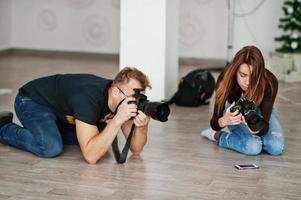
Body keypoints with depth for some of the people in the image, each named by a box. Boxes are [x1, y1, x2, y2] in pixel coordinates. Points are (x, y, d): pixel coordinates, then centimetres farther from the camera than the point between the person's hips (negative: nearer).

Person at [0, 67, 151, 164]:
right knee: (51, 148, -31)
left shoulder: (126, 97, -18)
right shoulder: (89, 98, -40)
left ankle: (52, 129, 20)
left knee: (103, 139, 4)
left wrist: (142, 127, -36)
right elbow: (90, 155, -44)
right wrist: (117, 120, -48)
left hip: (62, 108, 7)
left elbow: (135, 149, -14)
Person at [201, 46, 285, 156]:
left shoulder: (269, 82, -34)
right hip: (235, 113, -2)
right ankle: (217, 135, -2)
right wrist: (224, 121, -53)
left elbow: (264, 125, -33)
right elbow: (214, 123, -30)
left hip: (260, 111, 2)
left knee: (277, 147, -22)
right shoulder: (225, 80, -33)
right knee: (253, 147, -28)